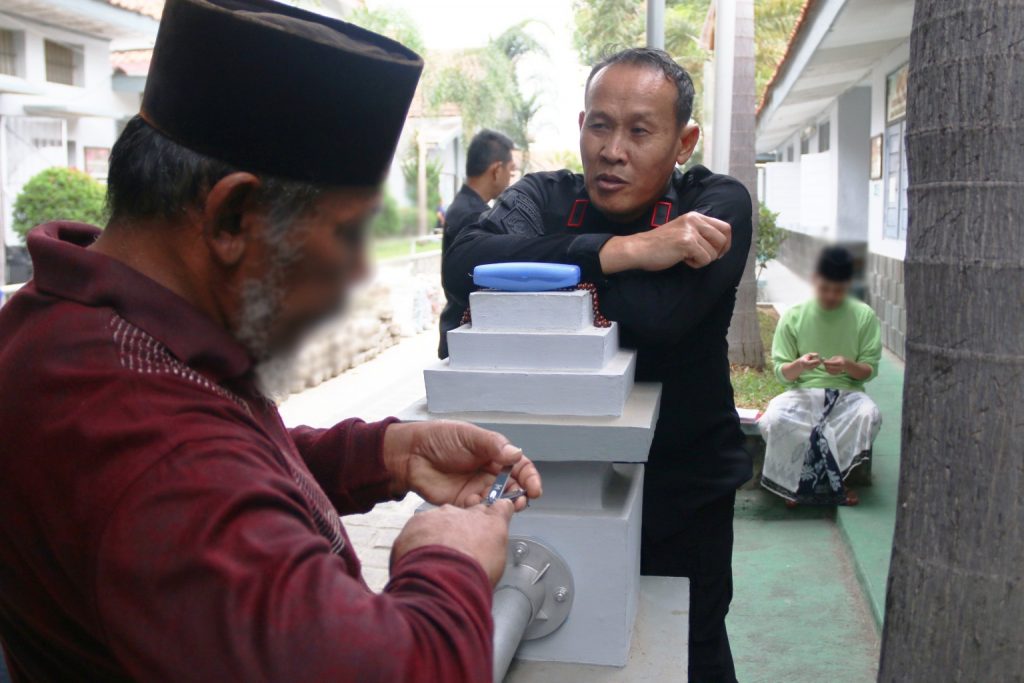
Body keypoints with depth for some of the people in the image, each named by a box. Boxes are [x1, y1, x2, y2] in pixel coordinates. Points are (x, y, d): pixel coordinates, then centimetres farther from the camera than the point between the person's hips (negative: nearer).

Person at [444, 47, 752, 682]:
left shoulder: (716, 204, -12)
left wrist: (550, 258, -19)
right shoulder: (543, 196, -6)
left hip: (683, 490, -2)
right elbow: (465, 266, -29)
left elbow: (656, 314, -32)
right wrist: (625, 250, -32)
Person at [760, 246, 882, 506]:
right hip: (803, 392, 0)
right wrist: (799, 365, -22)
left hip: (847, 394, 1)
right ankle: (828, 482, -13)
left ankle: (808, 480, -17)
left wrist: (848, 366, -21)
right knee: (774, 419, -34)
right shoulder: (794, 316, 1)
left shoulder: (864, 316, 2)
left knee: (869, 416, -35)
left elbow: (870, 370, 2)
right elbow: (781, 372, 1)